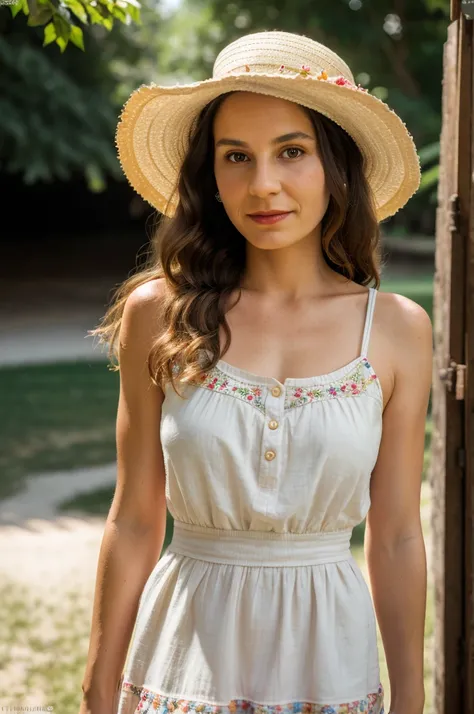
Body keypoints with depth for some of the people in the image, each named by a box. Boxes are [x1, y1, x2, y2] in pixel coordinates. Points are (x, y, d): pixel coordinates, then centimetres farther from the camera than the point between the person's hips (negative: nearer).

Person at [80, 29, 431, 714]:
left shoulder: (397, 329, -5)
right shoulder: (159, 314, -7)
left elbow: (396, 538, 0)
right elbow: (133, 522, -2)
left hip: (328, 658, 1)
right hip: (186, 655, -1)